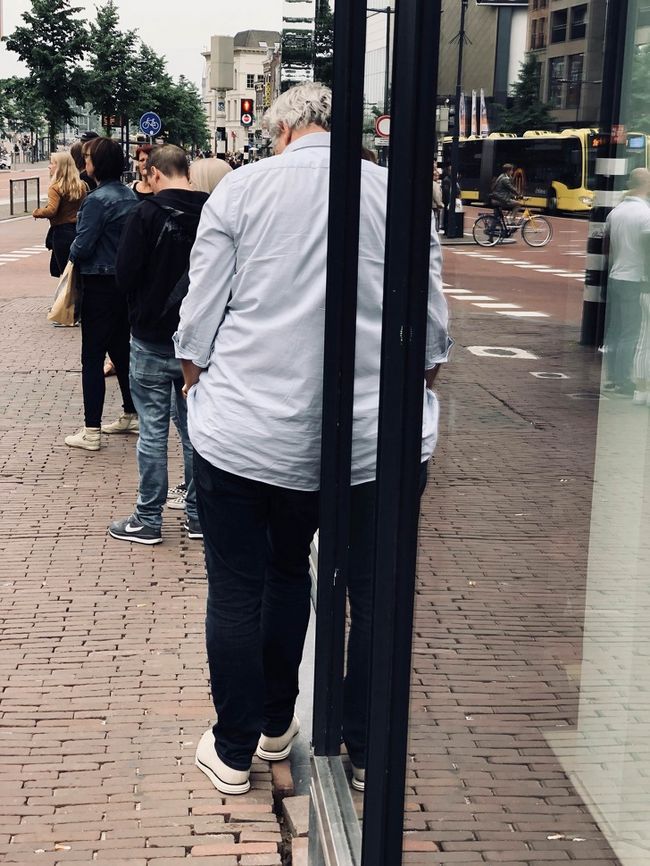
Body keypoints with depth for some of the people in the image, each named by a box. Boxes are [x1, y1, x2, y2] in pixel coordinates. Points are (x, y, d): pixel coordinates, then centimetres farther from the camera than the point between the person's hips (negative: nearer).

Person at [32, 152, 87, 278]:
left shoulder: (56, 188, -14)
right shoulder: (81, 185, 5)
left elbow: (51, 211, -24)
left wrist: (36, 212, -7)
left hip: (61, 232, -7)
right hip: (78, 231, 7)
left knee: (64, 271, 1)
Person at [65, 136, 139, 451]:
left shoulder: (97, 199, -18)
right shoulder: (130, 196, 7)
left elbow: (82, 246, -20)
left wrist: (73, 254, 2)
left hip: (100, 285, -8)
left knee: (92, 357, -3)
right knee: (121, 349, 19)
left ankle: (91, 431, -1)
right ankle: (131, 416, 28)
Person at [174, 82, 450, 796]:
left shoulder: (241, 188, -1)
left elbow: (197, 325, -2)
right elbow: (432, 332, 4)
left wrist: (196, 388, 17)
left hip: (246, 433, 0)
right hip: (374, 436, 1)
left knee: (237, 593, 14)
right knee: (376, 594, 15)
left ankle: (235, 752, 28)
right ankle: (369, 754, 28)